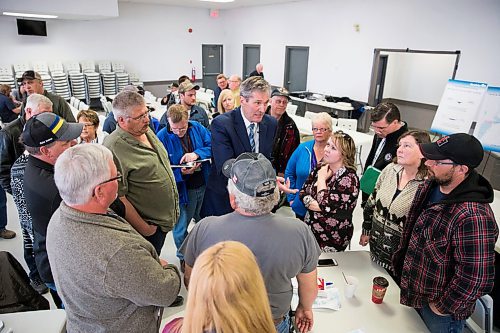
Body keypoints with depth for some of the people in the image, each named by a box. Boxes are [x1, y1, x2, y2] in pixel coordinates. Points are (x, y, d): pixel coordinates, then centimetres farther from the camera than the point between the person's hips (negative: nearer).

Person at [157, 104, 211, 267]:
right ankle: (183, 257, 39)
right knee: (181, 226, 14)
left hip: (204, 185, 4)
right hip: (182, 189, -3)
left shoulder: (197, 128, -5)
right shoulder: (162, 137, -16)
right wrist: (181, 173, -30)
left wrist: (197, 153, -22)